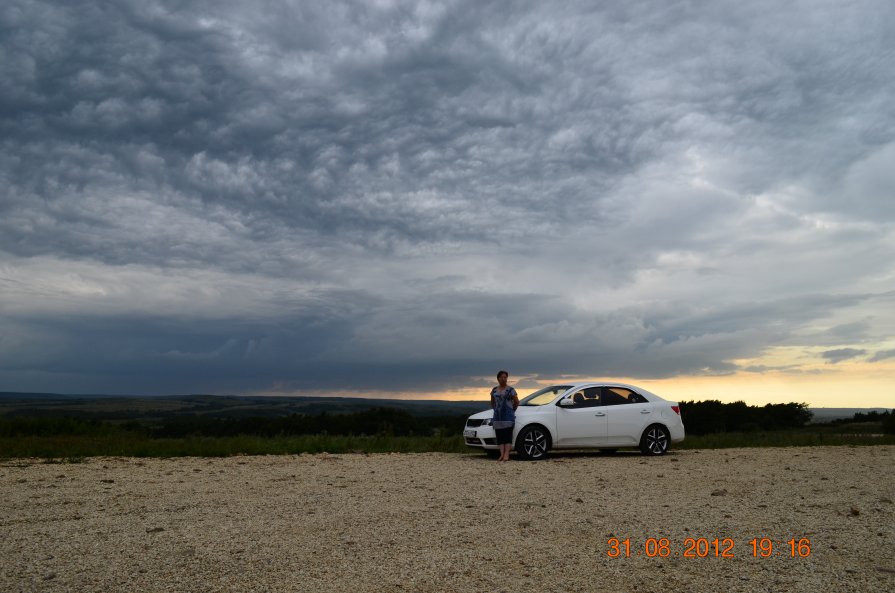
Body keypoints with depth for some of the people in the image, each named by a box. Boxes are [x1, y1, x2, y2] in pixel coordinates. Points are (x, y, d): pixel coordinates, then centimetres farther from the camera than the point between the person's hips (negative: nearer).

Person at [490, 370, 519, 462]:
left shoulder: (510, 390, 0)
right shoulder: (494, 390, 12)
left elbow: (516, 402, 6)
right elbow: (492, 402, 25)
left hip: (508, 416, -4)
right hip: (498, 416, 4)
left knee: (507, 435, -9)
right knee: (500, 436, -1)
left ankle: (506, 455, -15)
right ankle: (502, 454, -3)